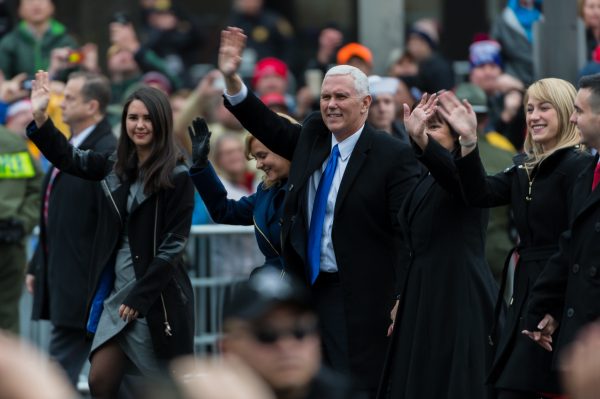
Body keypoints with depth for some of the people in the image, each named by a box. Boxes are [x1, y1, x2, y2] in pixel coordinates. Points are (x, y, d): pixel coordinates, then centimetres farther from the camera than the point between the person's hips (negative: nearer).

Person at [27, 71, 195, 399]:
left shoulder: (177, 176, -9)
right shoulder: (117, 166, 8)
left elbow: (174, 244, -12)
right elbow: (67, 158, 16)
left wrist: (140, 296, -13)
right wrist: (40, 117, 0)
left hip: (157, 295, -6)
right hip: (116, 291, 6)